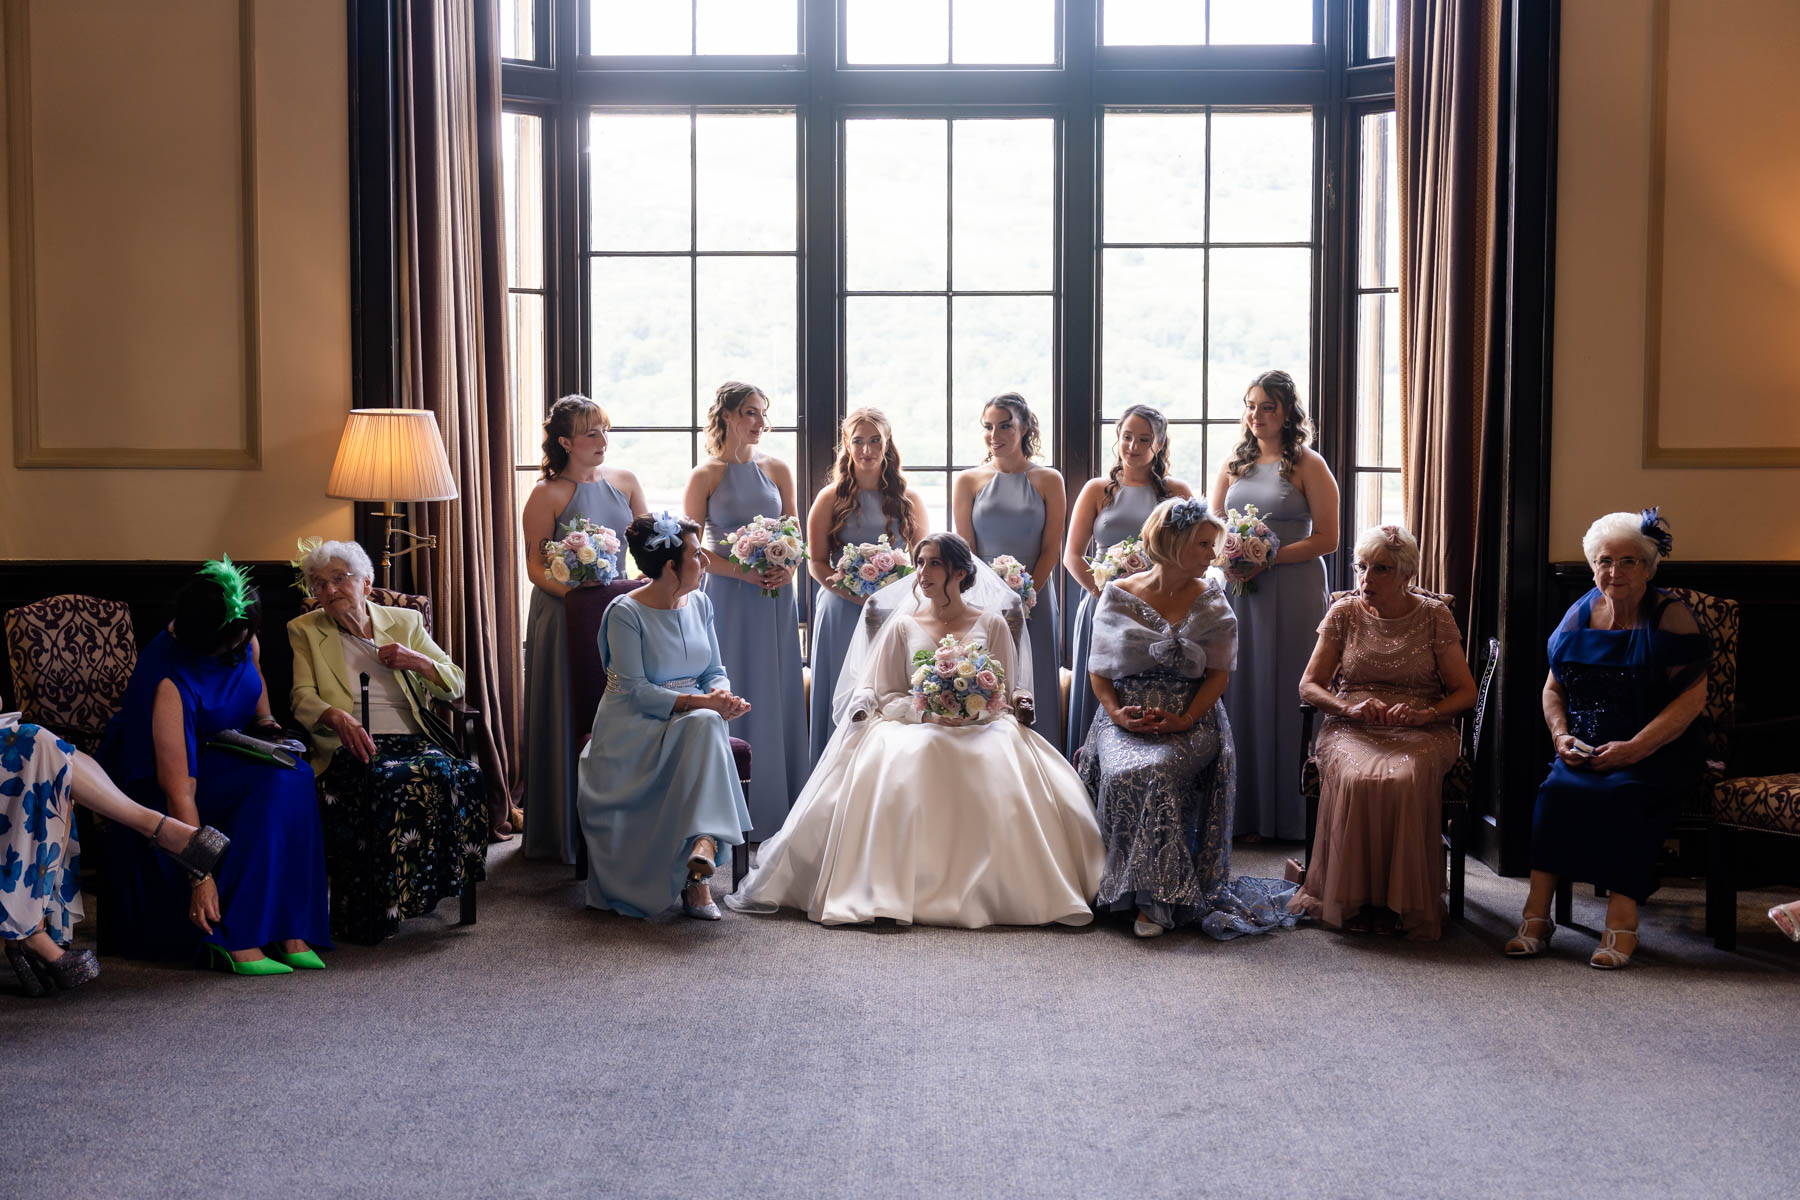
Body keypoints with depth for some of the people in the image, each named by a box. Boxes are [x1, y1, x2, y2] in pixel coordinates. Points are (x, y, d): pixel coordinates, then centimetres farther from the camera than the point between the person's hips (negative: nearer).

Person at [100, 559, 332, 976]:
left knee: (293, 775, -26)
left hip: (226, 757, 7)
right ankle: (234, 936, -29)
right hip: (150, 780, -7)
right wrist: (201, 877, -37)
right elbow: (178, 789, -35)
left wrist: (264, 718, 2)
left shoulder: (242, 640, -9)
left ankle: (288, 929, -26)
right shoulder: (170, 680, -32)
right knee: (273, 784, -32)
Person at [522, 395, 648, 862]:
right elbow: (535, 566, -9)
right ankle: (569, 830, 13)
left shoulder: (624, 481, 7)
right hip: (564, 616, -4)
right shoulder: (548, 494, -6)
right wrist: (573, 589, -24)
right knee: (571, 718, 2)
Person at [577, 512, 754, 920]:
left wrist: (723, 697, -10)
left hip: (694, 718, 5)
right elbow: (635, 691, -15)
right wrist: (700, 702, -23)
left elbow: (715, 672, 15)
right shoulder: (625, 613, -8)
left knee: (708, 724, -33)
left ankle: (702, 847, -42)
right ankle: (697, 873, -36)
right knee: (703, 725, -35)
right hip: (637, 726, -5)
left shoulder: (699, 604, 11)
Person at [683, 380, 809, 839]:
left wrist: (787, 569, -8)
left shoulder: (777, 469, 9)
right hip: (728, 596, -3)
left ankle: (780, 807, 15)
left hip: (776, 596, 4)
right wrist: (742, 570, -14)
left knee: (779, 692, 6)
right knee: (734, 696, -1)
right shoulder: (705, 475, -1)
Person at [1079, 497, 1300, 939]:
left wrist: (1184, 721, -13)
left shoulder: (1210, 601, 7)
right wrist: (1117, 712, -10)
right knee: (1122, 773, -31)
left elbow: (1219, 673, 2)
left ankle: (1155, 900, -24)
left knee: (1156, 772, -32)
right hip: (1126, 717, 1)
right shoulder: (1118, 596, 6)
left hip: (1189, 721, -1)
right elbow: (1098, 670, 8)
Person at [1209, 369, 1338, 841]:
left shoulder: (1307, 464, -2)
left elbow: (1326, 538, -7)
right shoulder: (1234, 462, 12)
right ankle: (1247, 812, 12)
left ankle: (1290, 814, 9)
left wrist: (1270, 557, -16)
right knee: (1241, 692, 4)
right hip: (1239, 590, 4)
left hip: (1293, 591, -4)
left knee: (1286, 694, 0)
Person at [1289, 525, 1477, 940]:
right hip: (1351, 728, 1)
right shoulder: (1344, 613, 9)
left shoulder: (1434, 616, 7)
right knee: (1355, 778, -35)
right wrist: (1350, 708, -13)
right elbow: (1309, 686, 7)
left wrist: (1425, 713, -15)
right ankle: (1351, 901, -24)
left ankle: (1404, 903, -24)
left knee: (1404, 780, -36)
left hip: (1421, 733, -1)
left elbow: (1466, 692, 6)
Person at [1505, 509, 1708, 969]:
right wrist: (1561, 735, -2)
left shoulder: (1670, 618, -2)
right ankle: (1536, 913, -26)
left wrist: (1634, 748, -18)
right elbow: (1553, 688, 18)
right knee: (1556, 789, -26)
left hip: (1655, 755, -3)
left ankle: (1622, 919, -28)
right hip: (1586, 750, 4)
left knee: (1621, 794, -33)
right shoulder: (1579, 615, 12)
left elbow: (1692, 697, -9)